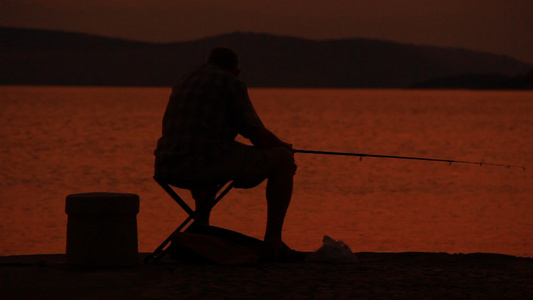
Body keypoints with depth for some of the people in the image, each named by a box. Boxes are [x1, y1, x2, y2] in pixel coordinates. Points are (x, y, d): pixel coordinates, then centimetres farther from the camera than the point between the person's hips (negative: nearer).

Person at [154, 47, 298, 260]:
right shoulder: (231, 83, 2)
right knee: (283, 159, 9)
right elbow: (255, 133, -1)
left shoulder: (183, 83, 24)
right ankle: (273, 241, 8)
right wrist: (283, 147, 21)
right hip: (210, 165, -7)